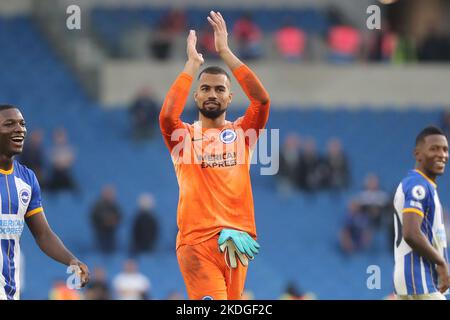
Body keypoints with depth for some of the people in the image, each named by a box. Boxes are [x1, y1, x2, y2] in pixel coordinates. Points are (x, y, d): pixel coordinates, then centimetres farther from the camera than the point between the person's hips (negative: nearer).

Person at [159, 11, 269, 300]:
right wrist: (192, 64, -7)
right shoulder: (183, 135, 9)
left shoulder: (241, 132, 14)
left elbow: (262, 100, -4)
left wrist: (225, 52, -3)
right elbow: (167, 116, -14)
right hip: (197, 241, -3)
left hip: (236, 240, 3)